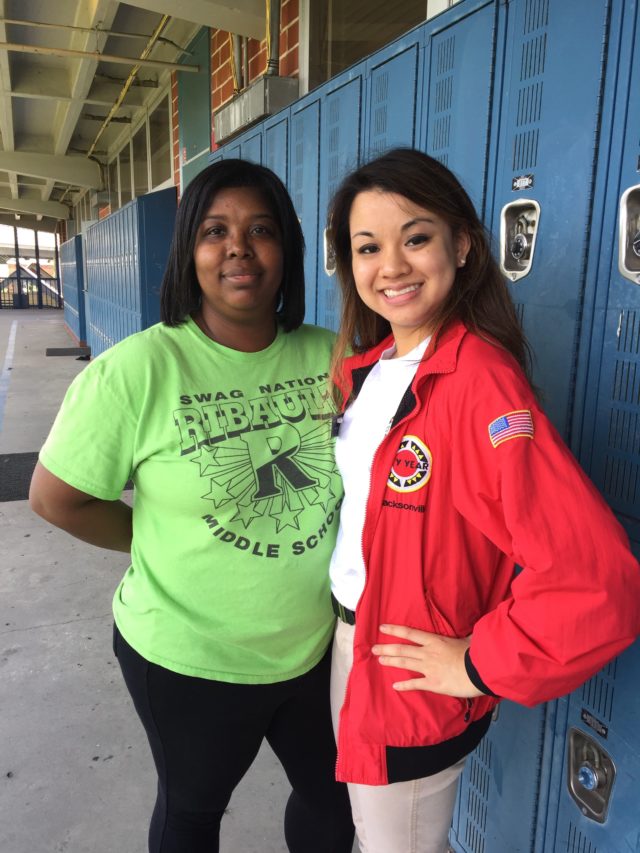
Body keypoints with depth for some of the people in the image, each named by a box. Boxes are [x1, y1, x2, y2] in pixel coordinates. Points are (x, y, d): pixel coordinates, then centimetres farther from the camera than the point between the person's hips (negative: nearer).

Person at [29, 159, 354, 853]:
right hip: (190, 662, -3)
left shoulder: (330, 356, -8)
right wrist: (167, 543, -8)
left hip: (319, 646, 4)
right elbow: (56, 497, -11)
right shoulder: (138, 369, -20)